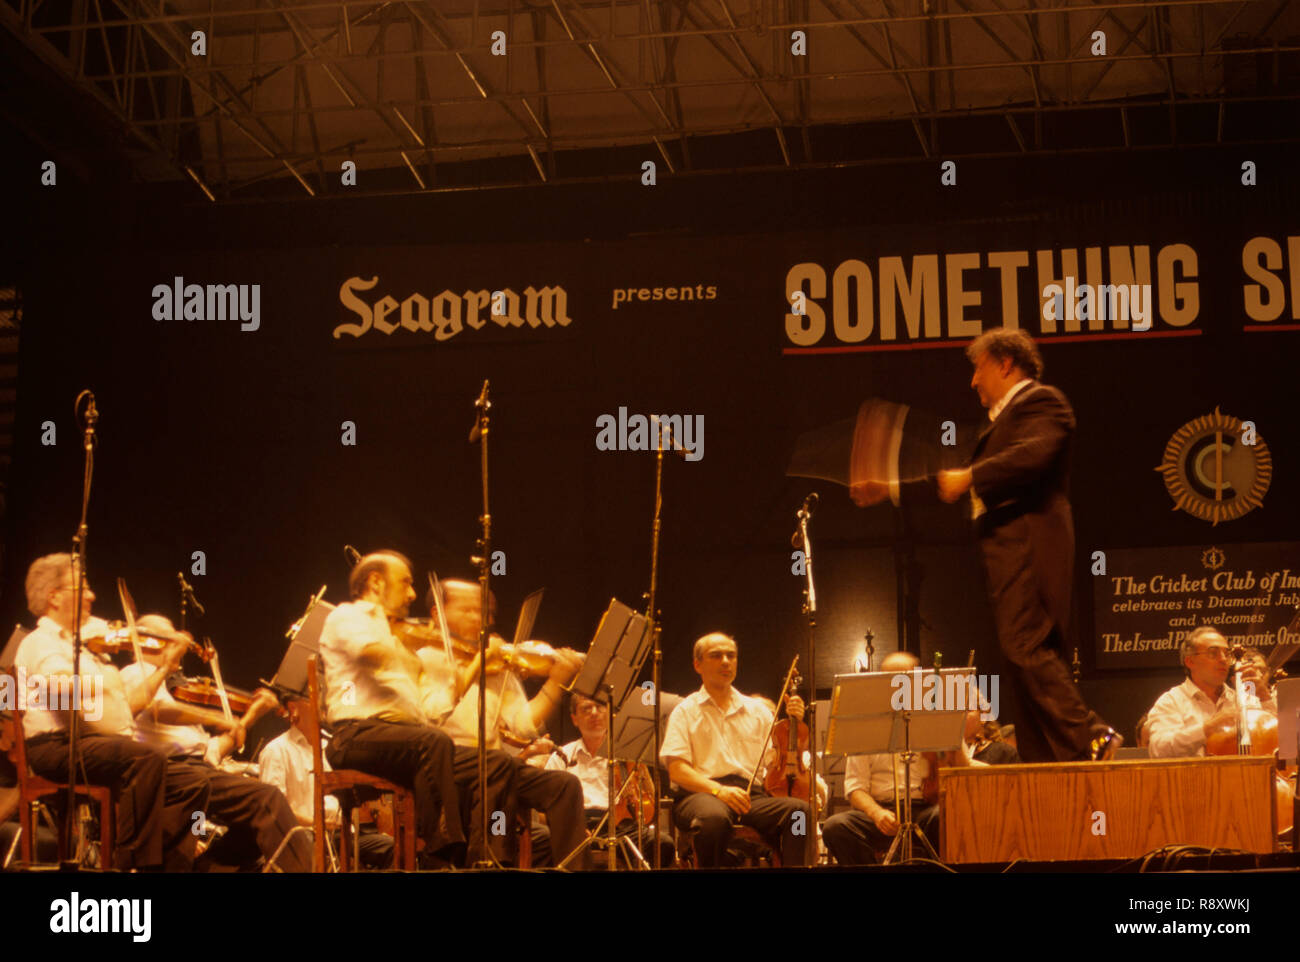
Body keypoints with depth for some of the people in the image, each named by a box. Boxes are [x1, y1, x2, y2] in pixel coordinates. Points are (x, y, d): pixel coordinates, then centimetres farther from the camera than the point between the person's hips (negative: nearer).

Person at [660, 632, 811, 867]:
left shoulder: (757, 710, 23)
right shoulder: (686, 711, 12)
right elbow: (677, 771, -1)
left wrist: (793, 726, 0)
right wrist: (718, 790, -18)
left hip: (752, 795, 3)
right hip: (702, 794, -3)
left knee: (800, 810, -29)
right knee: (715, 817, -41)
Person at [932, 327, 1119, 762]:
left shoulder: (1041, 401, -2)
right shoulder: (1003, 416, 27)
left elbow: (1031, 455, -21)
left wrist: (968, 477, -15)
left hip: (1029, 543, -10)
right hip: (1008, 551, 10)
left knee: (1026, 649, -20)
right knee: (1027, 658, 6)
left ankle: (1088, 737, -22)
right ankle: (1045, 759, 5)